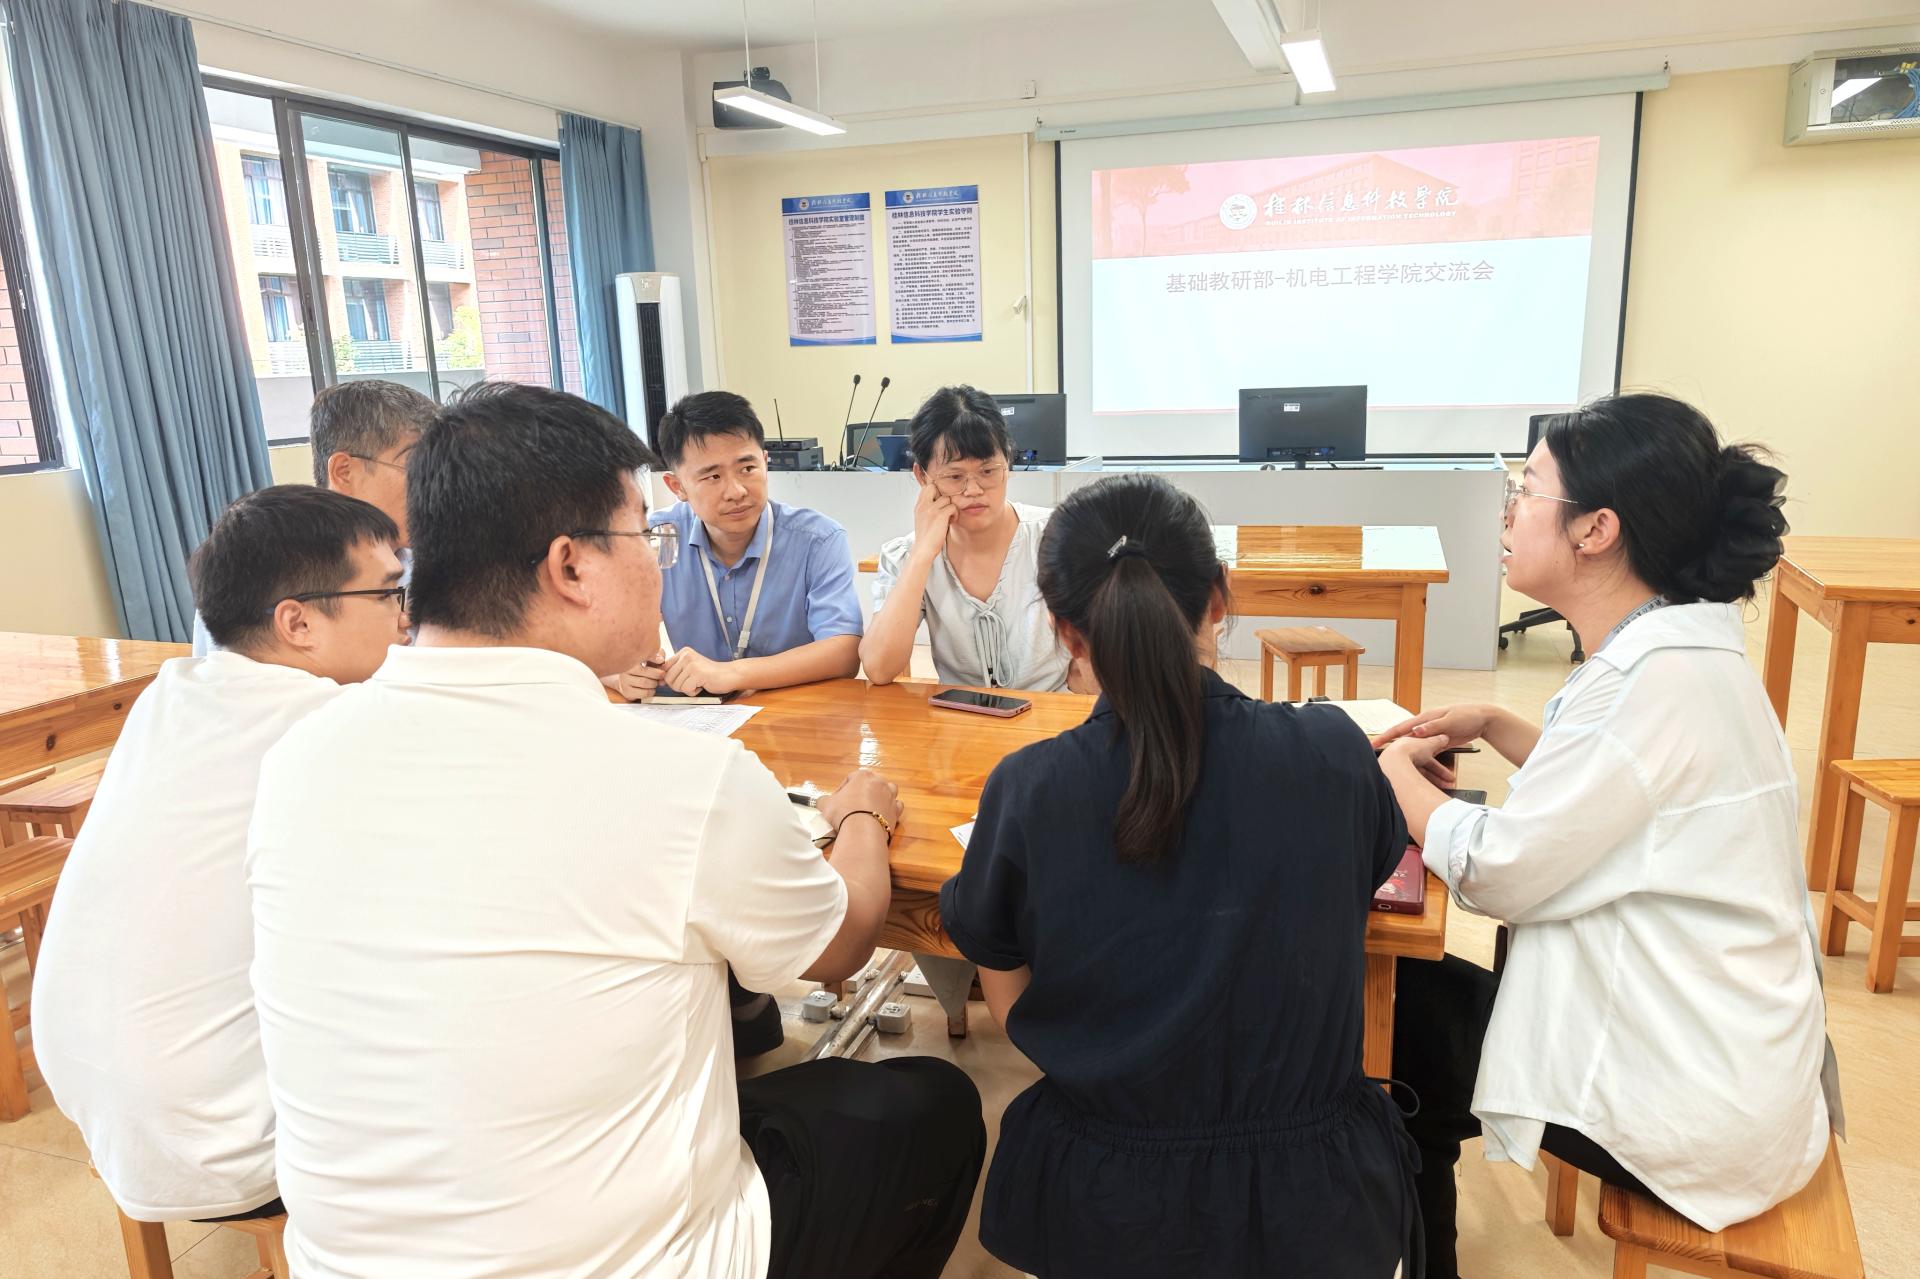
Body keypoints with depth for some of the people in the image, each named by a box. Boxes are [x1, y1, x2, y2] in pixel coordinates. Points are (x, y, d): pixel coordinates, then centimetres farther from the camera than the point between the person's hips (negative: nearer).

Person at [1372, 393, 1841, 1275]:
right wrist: (1493, 726, 7)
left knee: (1396, 1008, 7)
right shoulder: (1675, 643, 3)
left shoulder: (1659, 676, -28)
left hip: (1690, 1108, -8)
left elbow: (1494, 871, -22)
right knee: (1424, 992, 17)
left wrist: (1399, 775, -6)